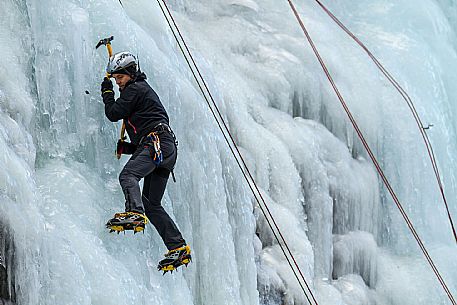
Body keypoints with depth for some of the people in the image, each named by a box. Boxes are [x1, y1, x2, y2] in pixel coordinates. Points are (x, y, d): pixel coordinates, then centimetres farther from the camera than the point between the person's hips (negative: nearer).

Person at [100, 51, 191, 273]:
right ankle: (178, 248, 1)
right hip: (166, 148, 10)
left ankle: (134, 214, -55)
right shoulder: (144, 90, 35)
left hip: (157, 143, -10)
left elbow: (114, 113, -2)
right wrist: (126, 147, 23)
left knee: (128, 175, -30)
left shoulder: (135, 89, 4)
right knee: (151, 203, 6)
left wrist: (107, 92, 15)